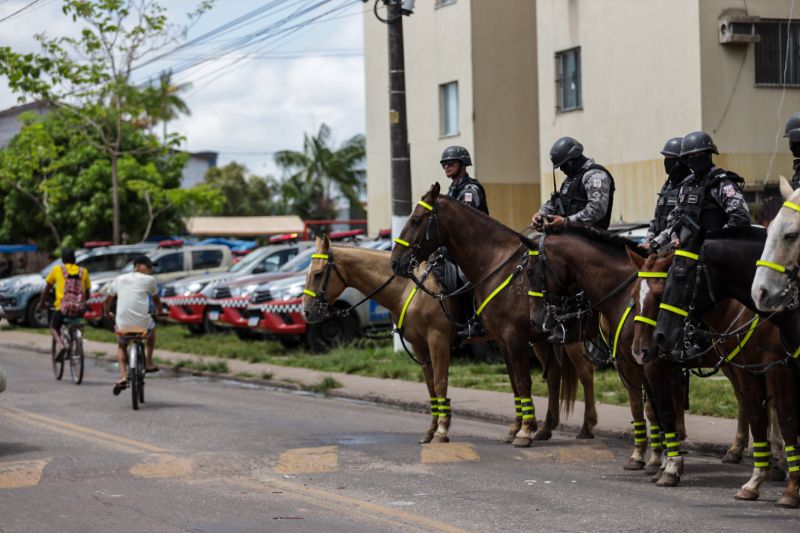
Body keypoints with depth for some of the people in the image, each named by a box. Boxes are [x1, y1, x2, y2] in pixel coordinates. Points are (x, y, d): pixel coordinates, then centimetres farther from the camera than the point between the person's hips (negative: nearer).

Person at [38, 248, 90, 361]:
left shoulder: (57, 270, 6)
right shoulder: (83, 271, 11)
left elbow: (46, 289, 14)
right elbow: (87, 294, 15)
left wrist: (41, 303, 29)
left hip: (63, 308, -3)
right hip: (79, 309, 3)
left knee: (54, 327, 20)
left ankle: (60, 344, -9)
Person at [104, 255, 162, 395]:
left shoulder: (120, 279, 13)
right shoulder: (149, 280, 2)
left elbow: (107, 300, 22)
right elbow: (156, 300, 17)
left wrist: (107, 313, 42)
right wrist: (159, 311, 38)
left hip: (122, 325, 3)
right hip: (142, 323, -3)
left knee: (121, 346, 31)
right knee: (152, 327, 34)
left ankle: (123, 376, 10)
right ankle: (148, 363, 34)